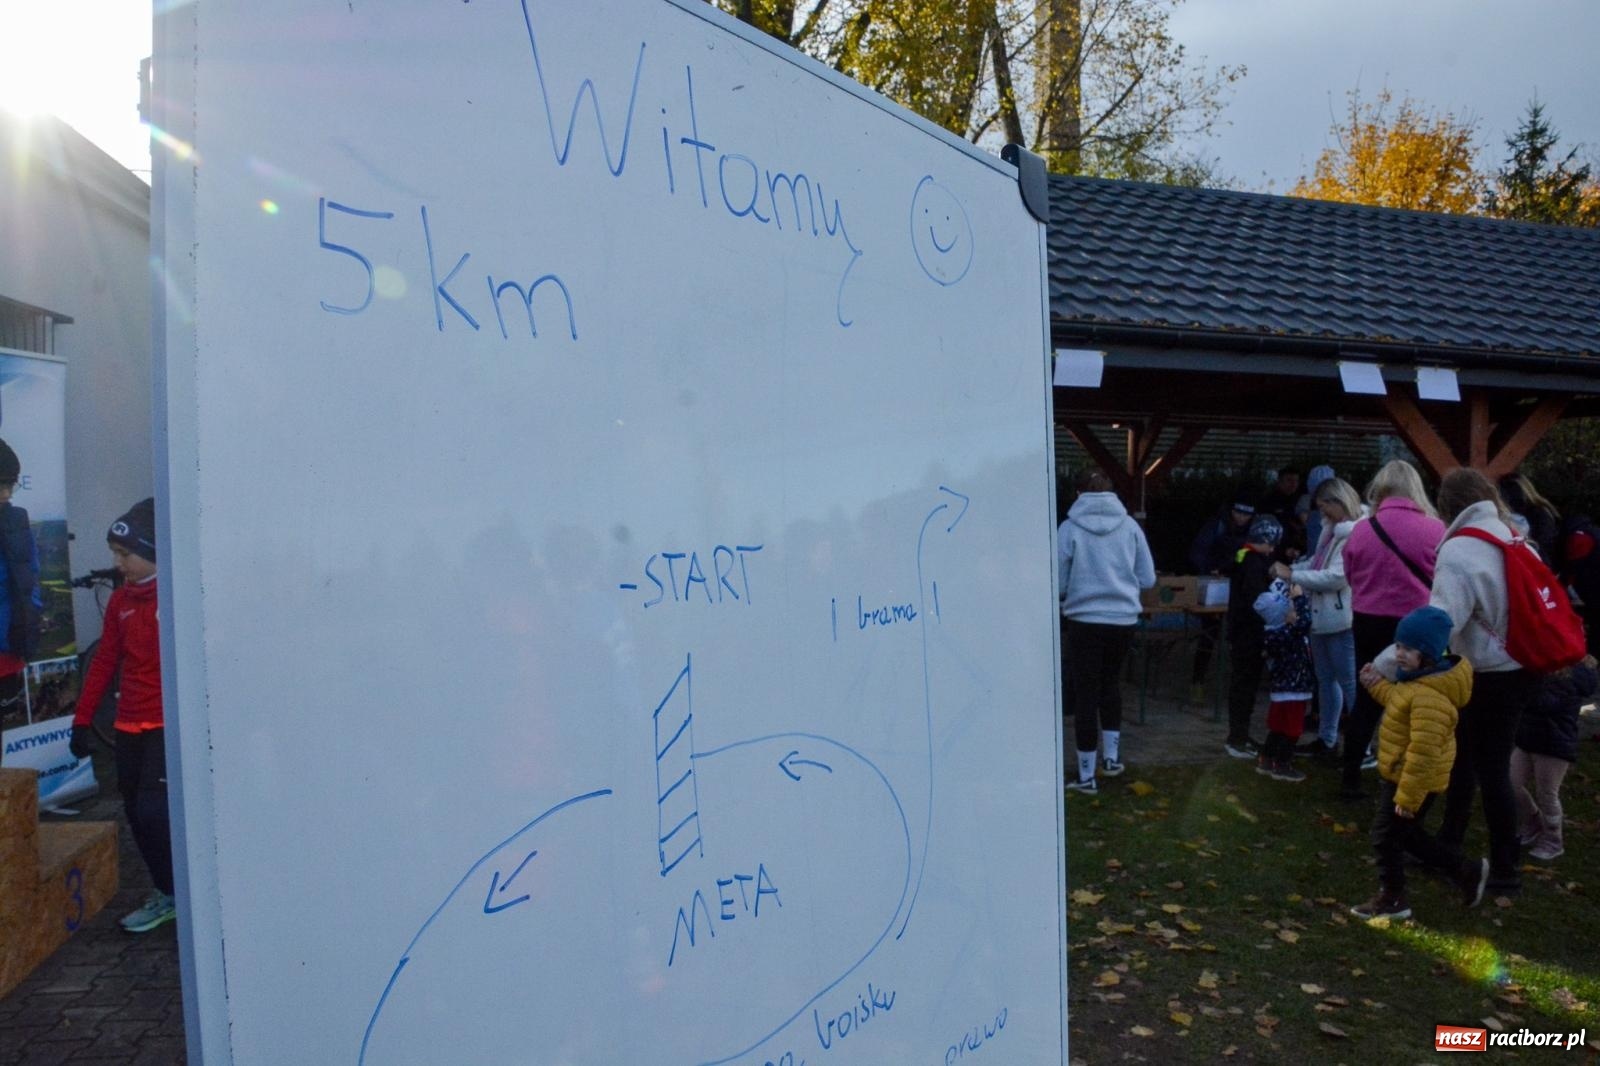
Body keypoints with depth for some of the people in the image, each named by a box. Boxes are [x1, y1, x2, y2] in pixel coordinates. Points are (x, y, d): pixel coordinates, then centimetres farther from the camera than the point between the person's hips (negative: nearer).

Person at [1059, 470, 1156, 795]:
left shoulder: (1070, 528, -8)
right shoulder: (1130, 526, -1)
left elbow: (1058, 584, -4)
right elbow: (1148, 578, 4)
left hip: (1085, 621, -3)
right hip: (1123, 620, 3)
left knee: (1085, 693, 6)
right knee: (1110, 683, 26)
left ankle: (1086, 776, 11)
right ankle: (1112, 756, 31)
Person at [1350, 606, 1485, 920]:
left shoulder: (1429, 696, -32)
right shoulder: (1418, 680, 1)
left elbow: (1423, 753, -31)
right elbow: (1399, 703, 23)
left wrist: (1407, 797, -26)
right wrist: (1377, 685, 12)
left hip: (1413, 780, -10)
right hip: (1399, 774, 10)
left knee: (1386, 835, 5)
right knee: (1406, 833, 24)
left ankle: (1392, 899, 21)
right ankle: (1466, 871, 35)